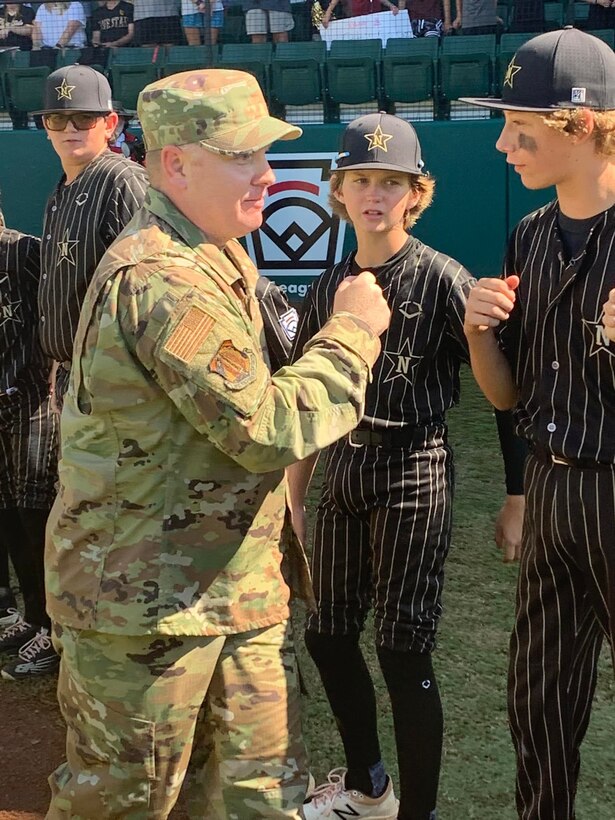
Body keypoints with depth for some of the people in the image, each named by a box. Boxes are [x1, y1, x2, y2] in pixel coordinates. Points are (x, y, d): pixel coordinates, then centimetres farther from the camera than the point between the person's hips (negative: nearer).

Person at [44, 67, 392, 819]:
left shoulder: (214, 257, 12)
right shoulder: (162, 280, -24)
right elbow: (271, 429, -25)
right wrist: (353, 332, -14)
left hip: (236, 586, 9)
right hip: (145, 604, -9)